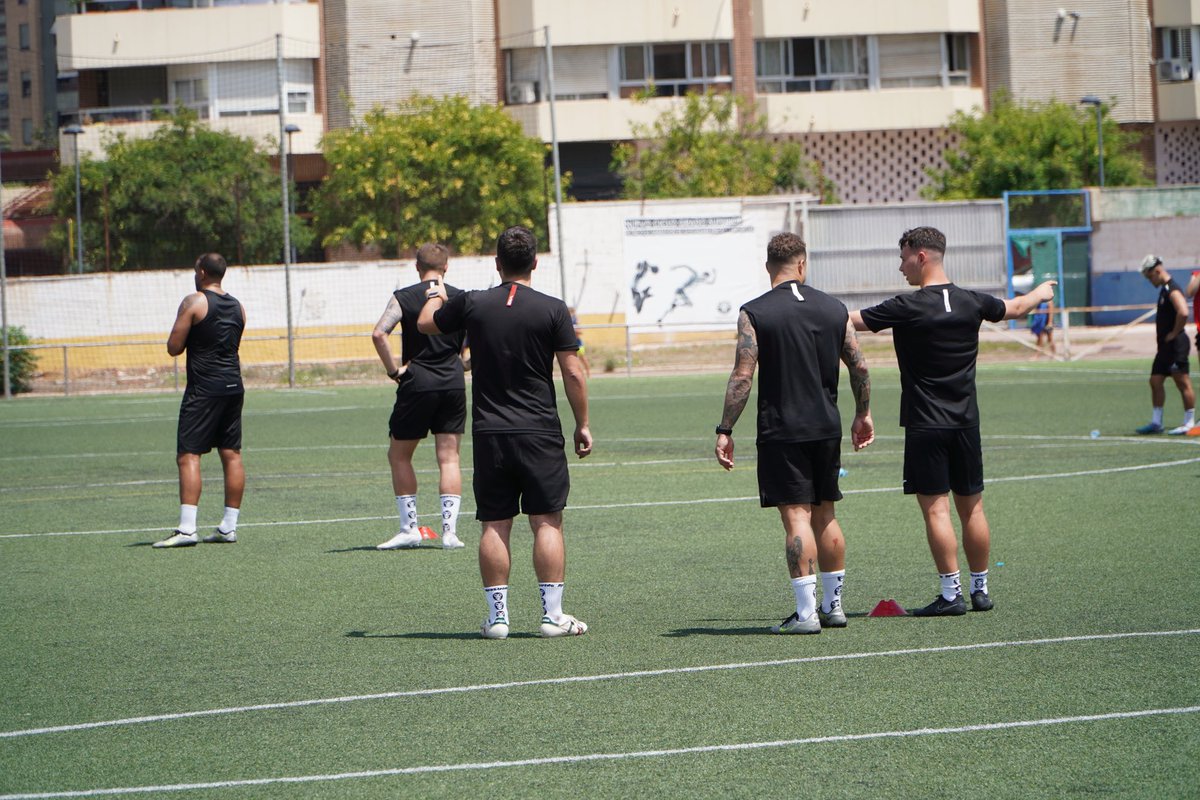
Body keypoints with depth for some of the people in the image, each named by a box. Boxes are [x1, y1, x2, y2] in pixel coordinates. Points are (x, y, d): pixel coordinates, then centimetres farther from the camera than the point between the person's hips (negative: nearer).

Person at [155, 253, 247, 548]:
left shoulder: (194, 302, -8)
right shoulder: (237, 306, 13)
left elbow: (174, 347, -7)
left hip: (203, 388, -7)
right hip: (234, 385, 7)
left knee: (188, 456, -8)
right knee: (231, 454, 9)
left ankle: (187, 529, -18)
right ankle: (229, 527, 10)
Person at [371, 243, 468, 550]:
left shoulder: (404, 297, -4)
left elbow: (379, 333, -16)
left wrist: (394, 370, -7)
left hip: (417, 384, -3)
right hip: (453, 384, 3)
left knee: (399, 456, 12)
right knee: (449, 458, 7)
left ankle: (409, 528, 8)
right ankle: (450, 530, 0)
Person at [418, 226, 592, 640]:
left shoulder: (472, 304, 0)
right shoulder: (553, 310, -5)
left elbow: (425, 323, 19)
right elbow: (573, 374, -6)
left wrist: (436, 296, 40)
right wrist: (582, 424, 6)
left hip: (489, 433, 2)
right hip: (540, 431, -2)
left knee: (494, 525, 5)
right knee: (547, 521, 2)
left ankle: (497, 615, 6)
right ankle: (553, 615, 0)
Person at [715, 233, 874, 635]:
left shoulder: (753, 314, -7)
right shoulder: (834, 309, 5)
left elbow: (741, 377, -12)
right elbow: (859, 366, 9)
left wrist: (725, 430, -7)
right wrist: (863, 414, 23)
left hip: (781, 432, -4)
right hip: (826, 428, 4)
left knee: (796, 516, -5)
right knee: (825, 516, 14)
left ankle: (806, 612, -9)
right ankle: (833, 605, 20)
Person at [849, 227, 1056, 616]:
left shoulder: (907, 308, -14)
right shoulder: (972, 302, 3)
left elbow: (851, 321, -7)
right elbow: (1015, 308, 23)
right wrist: (1041, 292, 46)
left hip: (925, 425, -6)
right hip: (966, 423, 6)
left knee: (936, 509, -4)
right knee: (971, 507, 12)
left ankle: (951, 593, -7)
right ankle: (980, 589, 18)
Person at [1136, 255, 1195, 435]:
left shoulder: (1172, 290, -16)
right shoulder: (1164, 289, 15)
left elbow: (1183, 313, -32)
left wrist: (1174, 333, -20)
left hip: (1176, 344, -11)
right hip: (1165, 346, 11)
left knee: (1183, 383, -4)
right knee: (1156, 381, 10)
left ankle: (1189, 423, 0)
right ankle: (1156, 422, 15)